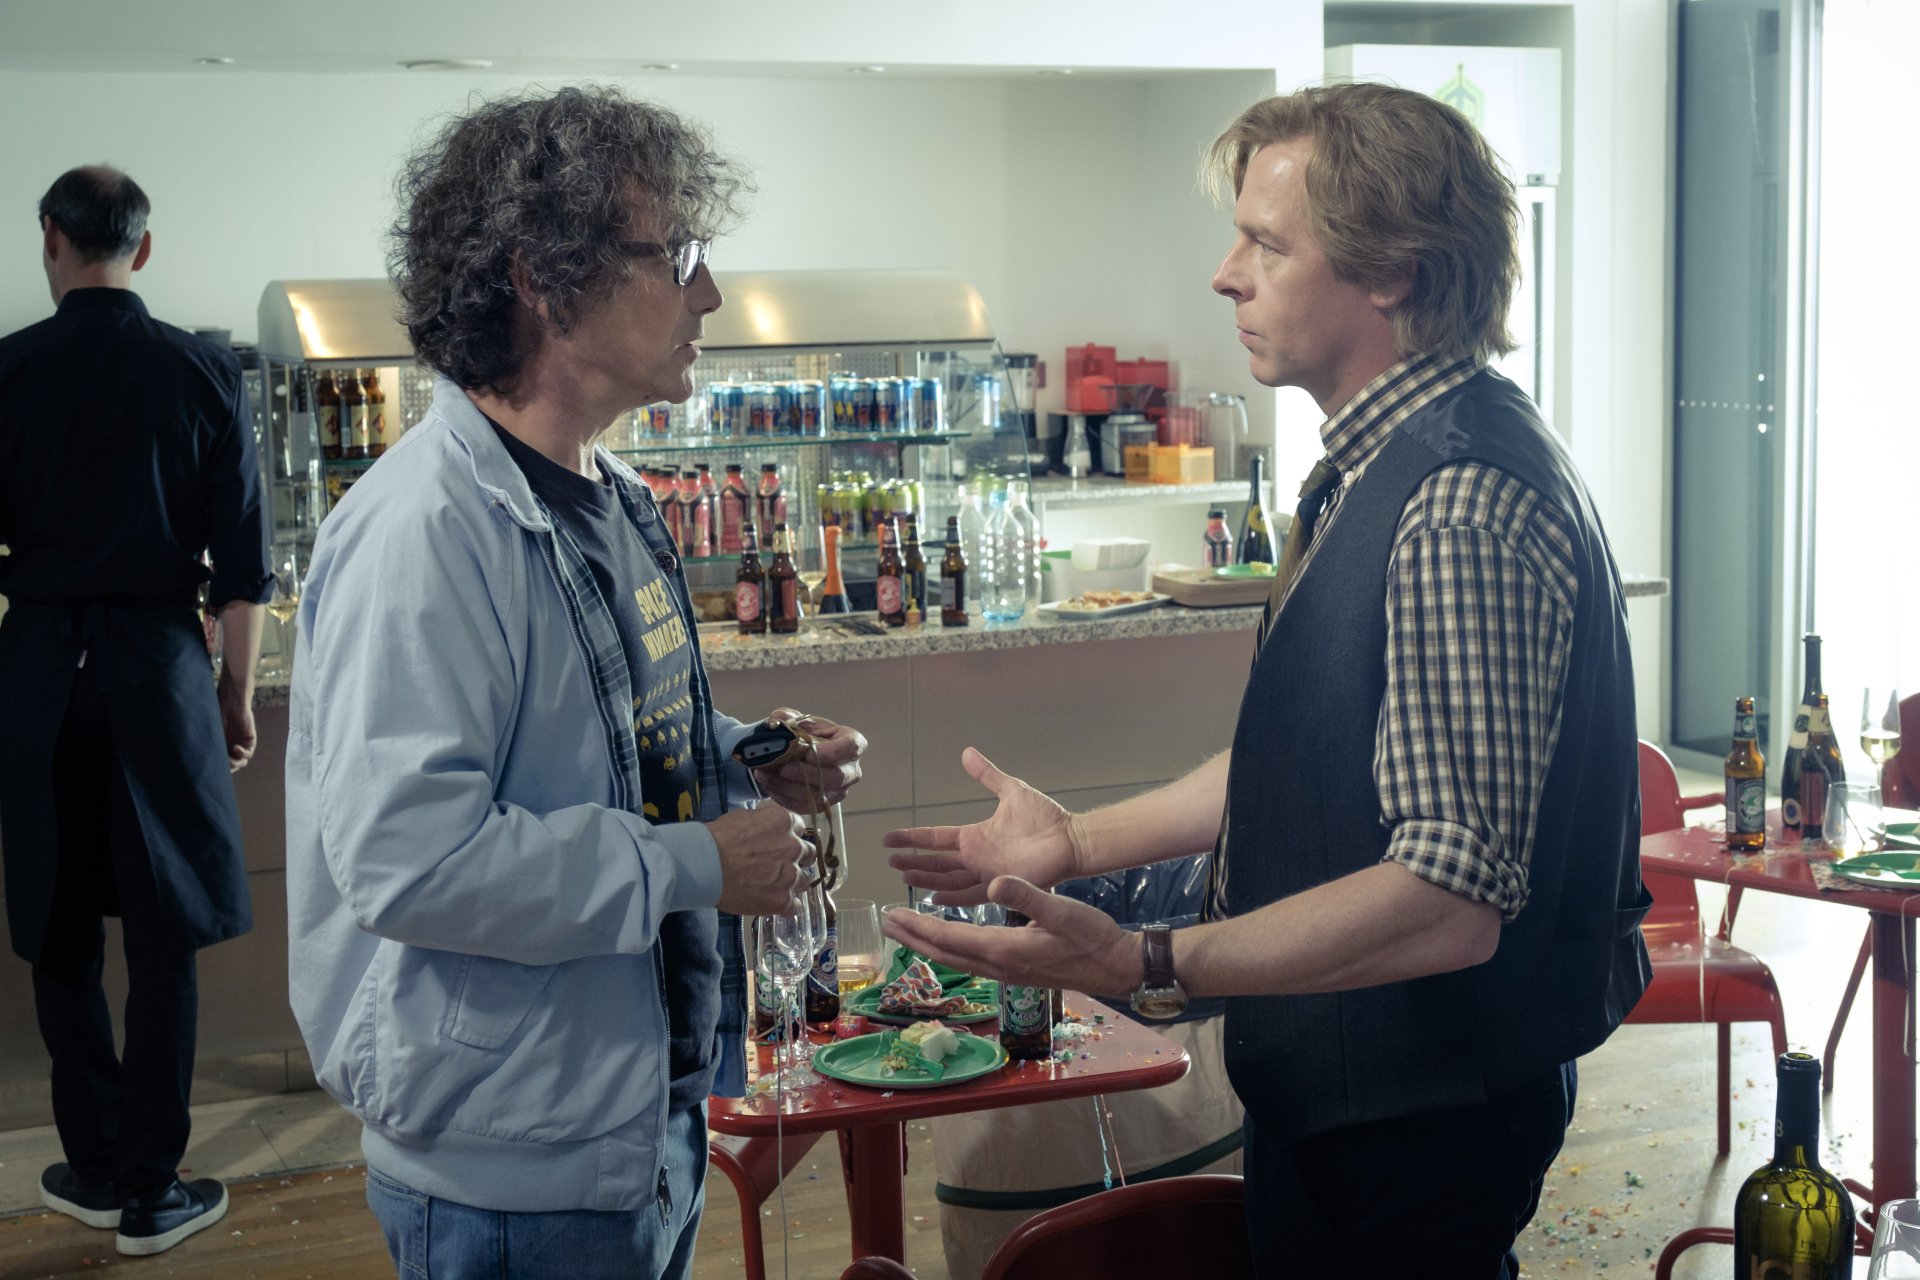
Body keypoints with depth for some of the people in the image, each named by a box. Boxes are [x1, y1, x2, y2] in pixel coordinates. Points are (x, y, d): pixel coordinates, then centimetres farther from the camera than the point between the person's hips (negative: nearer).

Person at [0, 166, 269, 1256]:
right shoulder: (204, 373, -2)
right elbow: (242, 561, -2)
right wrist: (239, 692, 8)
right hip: (159, 661, 0)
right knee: (163, 934, 6)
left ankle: (98, 1168, 22)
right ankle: (151, 1193, 10)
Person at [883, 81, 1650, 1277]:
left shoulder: (1465, 511, -27)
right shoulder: (1377, 468, 8)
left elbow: (1451, 901, -31)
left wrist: (1146, 964, -36)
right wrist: (1080, 840, 14)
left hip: (1419, 1118, -10)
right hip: (1339, 1082, 10)